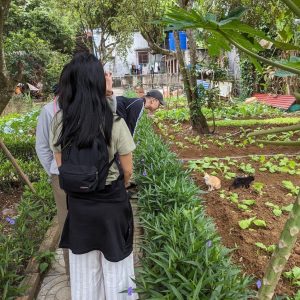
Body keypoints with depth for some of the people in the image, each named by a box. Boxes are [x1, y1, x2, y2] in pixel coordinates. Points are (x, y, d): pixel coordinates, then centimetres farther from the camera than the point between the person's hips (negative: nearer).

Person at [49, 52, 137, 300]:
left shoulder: (59, 121, -10)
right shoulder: (115, 123, -20)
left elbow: (60, 165, -1)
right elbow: (127, 171, -10)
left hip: (77, 204, 3)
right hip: (112, 203, -3)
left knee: (83, 267, 24)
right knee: (114, 266, 20)